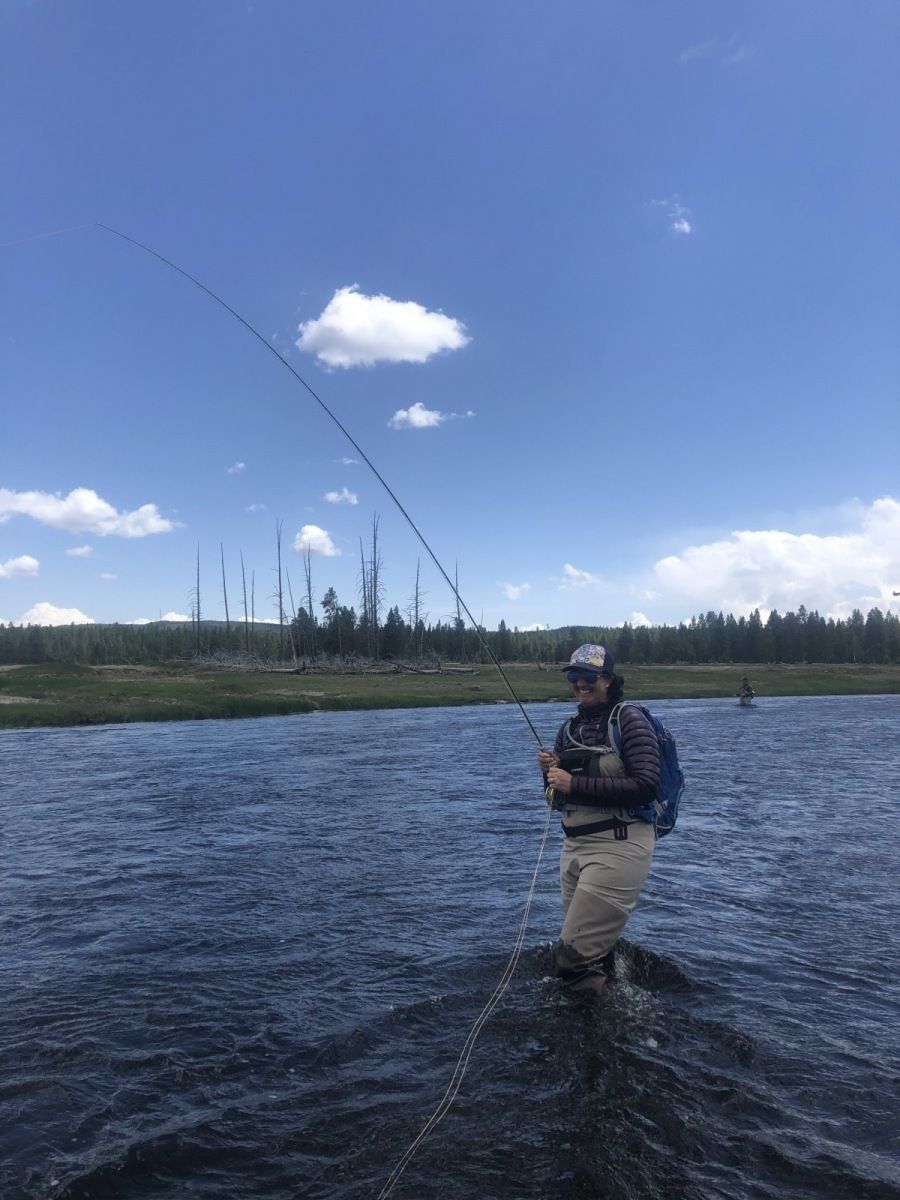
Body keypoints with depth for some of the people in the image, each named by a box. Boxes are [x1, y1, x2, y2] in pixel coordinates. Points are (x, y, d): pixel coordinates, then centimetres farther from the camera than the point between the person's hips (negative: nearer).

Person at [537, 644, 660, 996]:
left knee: (574, 957, -7)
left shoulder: (628, 719, -8)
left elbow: (646, 785, -19)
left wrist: (575, 784, -20)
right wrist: (550, 772, -6)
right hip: (574, 846, 7)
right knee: (594, 951, 17)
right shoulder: (569, 729, 11)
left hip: (617, 846, -7)